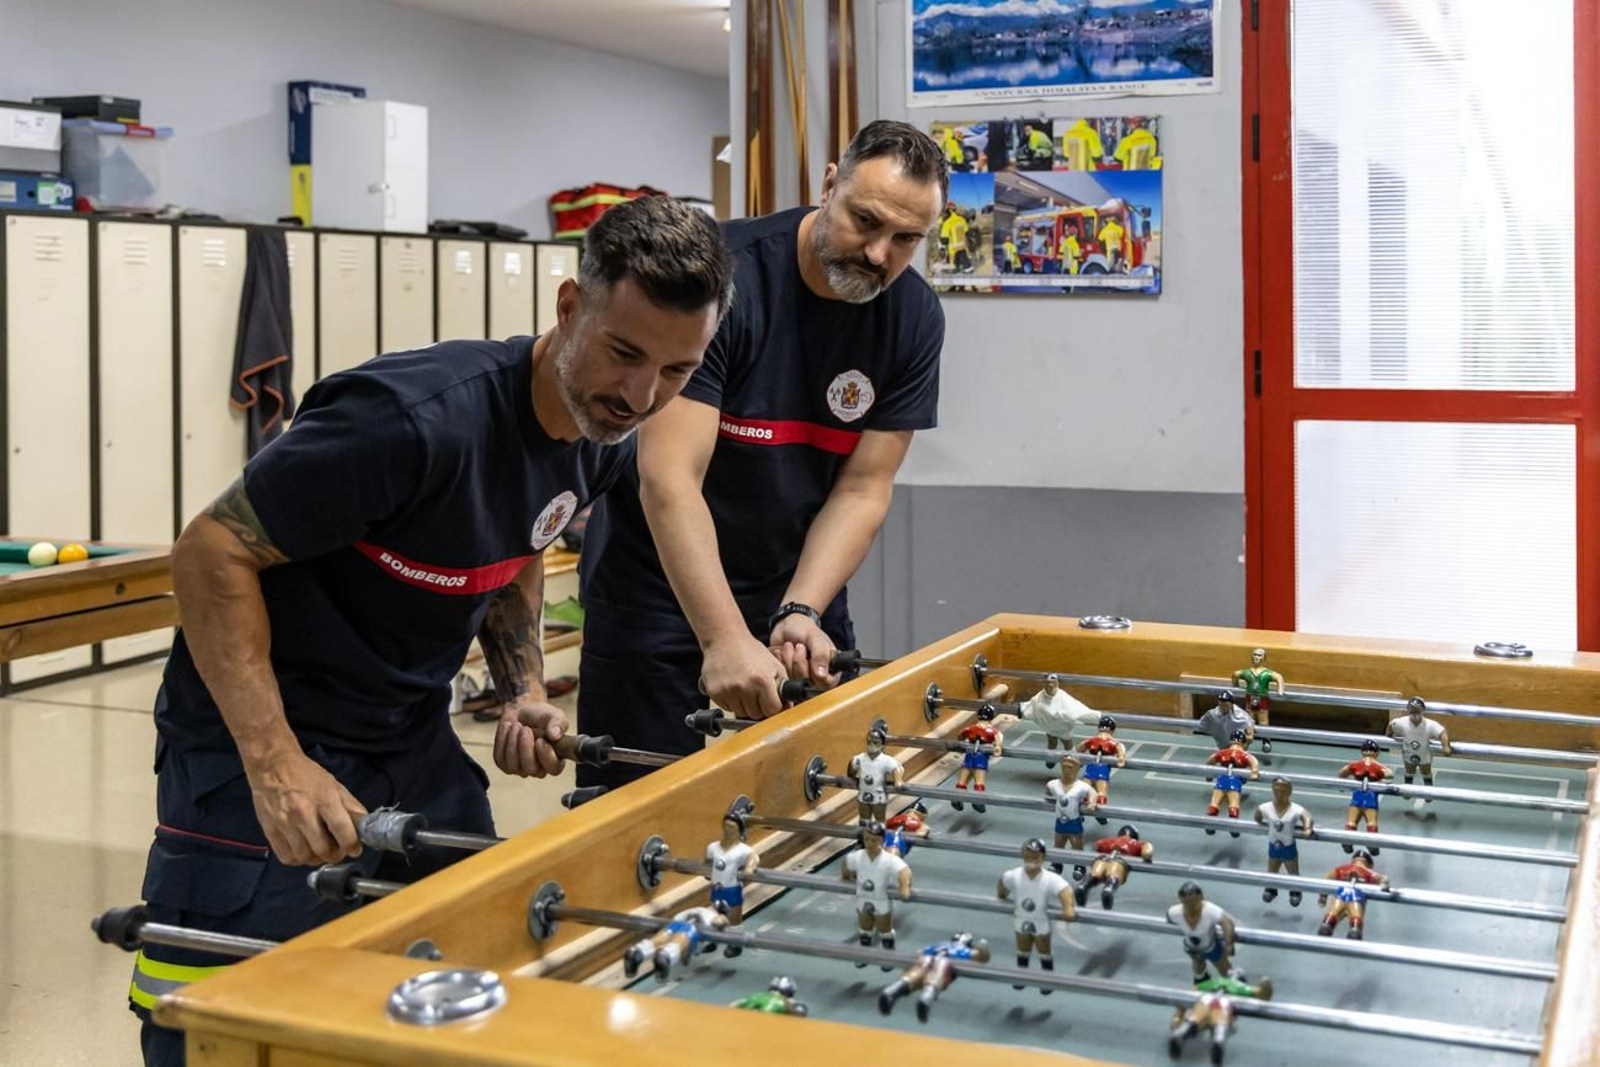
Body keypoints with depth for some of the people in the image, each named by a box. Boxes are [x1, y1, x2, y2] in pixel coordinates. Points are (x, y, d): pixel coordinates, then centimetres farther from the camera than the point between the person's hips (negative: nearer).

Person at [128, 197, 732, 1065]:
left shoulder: (603, 439, -2)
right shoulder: (420, 418, -27)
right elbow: (209, 553, -22)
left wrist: (524, 692, 1)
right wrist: (275, 765, -29)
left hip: (415, 750, 7)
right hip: (260, 749, -7)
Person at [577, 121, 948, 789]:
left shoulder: (912, 319, -7)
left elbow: (862, 489, -7)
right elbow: (669, 480, -29)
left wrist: (800, 614, -22)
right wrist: (725, 640, -38)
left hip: (802, 589, 5)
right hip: (664, 595, -4)